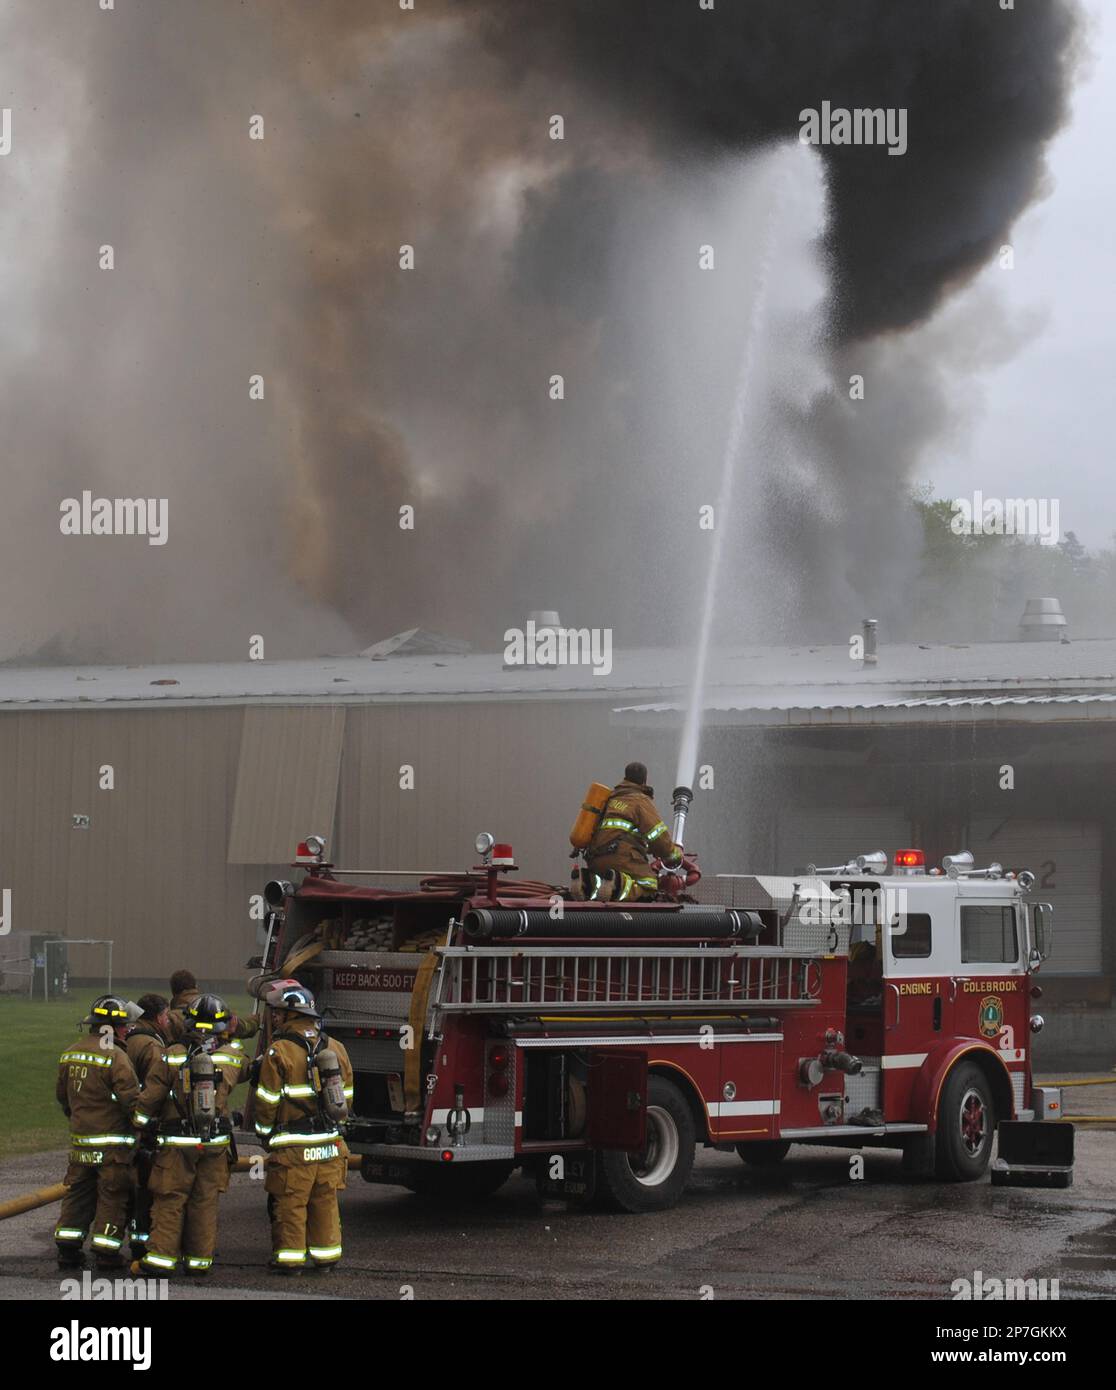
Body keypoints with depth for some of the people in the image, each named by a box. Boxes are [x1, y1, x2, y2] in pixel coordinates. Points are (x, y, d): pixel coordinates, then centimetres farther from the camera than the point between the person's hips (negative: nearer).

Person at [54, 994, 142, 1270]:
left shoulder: (70, 1054, 8)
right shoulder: (115, 1057, -16)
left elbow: (62, 1095, 19)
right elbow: (131, 1099, -18)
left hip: (80, 1138, 7)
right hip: (113, 1141, -7)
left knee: (77, 1193, 14)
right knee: (112, 1196, 2)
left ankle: (67, 1248, 15)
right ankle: (106, 1252, 3)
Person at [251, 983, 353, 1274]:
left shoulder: (279, 1053, -11)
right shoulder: (335, 1048, 8)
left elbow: (266, 1102, -7)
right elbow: (346, 1095, 15)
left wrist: (265, 1134, 8)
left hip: (294, 1147, -6)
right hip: (330, 1143, 6)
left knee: (289, 1202, 2)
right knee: (325, 1200, 12)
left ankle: (289, 1257, 5)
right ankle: (325, 1255, 17)